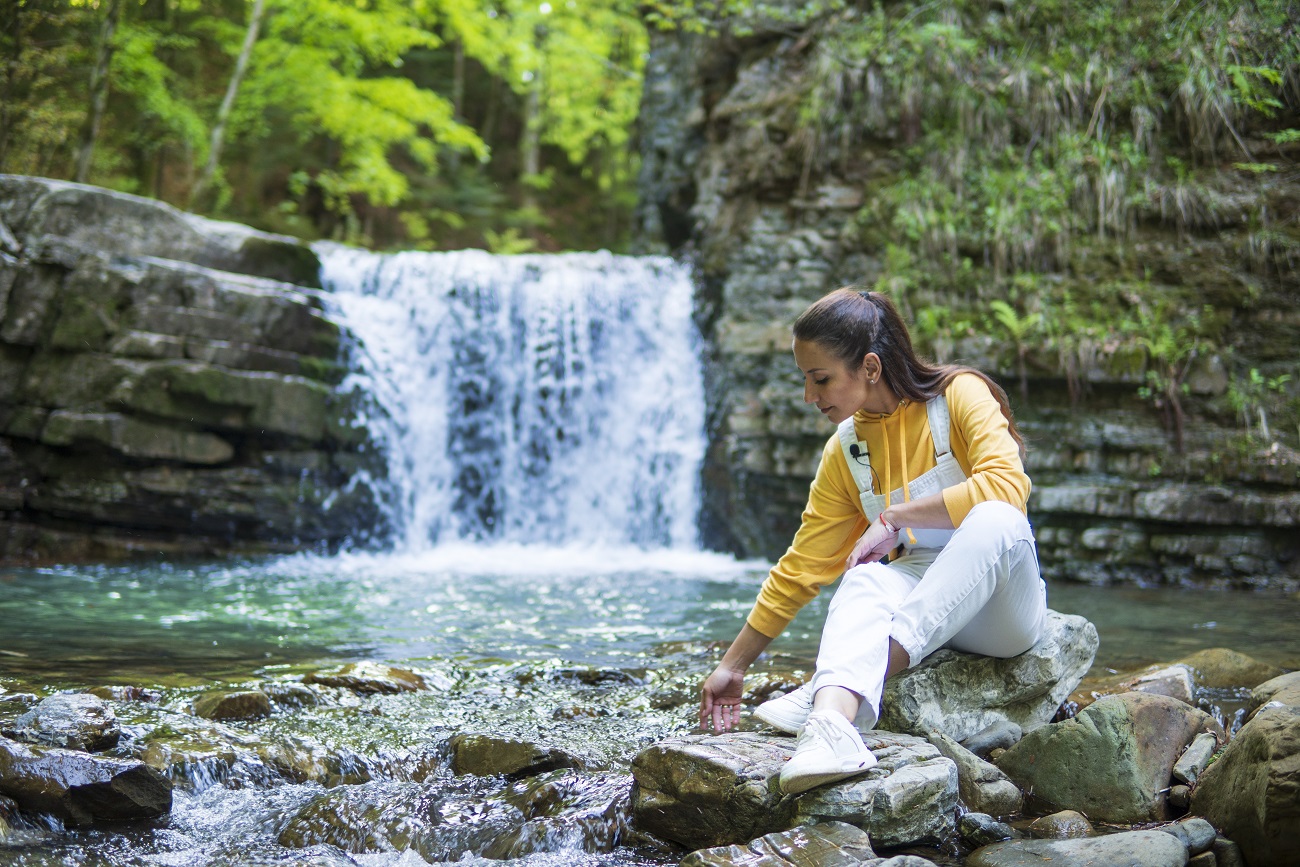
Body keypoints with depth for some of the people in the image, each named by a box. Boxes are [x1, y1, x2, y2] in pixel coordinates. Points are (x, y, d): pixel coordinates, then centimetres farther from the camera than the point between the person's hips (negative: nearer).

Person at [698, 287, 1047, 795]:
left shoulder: (960, 395, -8)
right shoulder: (845, 453, 5)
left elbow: (1007, 485, -26)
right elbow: (801, 569, 8)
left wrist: (894, 517, -21)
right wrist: (732, 666, 8)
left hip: (1003, 608, -3)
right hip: (924, 609, 3)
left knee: (994, 518, -36)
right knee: (866, 580, -31)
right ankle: (832, 721, -60)